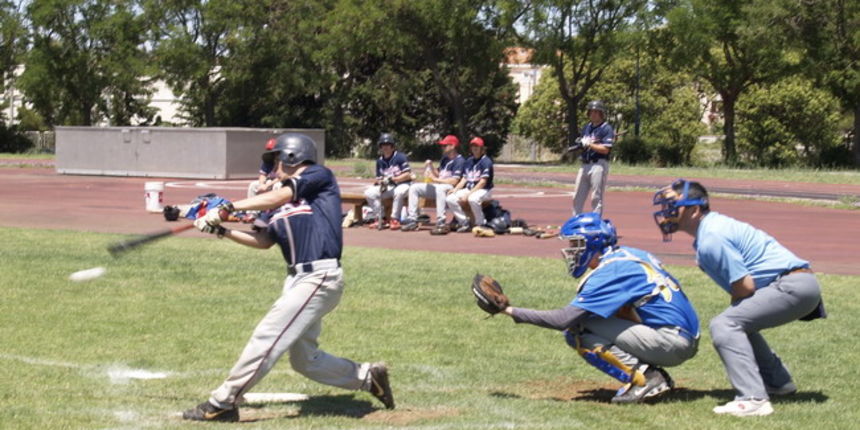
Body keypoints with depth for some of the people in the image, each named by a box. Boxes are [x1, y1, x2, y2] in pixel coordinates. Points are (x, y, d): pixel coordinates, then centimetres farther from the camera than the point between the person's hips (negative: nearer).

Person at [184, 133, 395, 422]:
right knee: (304, 360, 12)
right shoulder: (280, 202, 20)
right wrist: (222, 230, 7)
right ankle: (367, 377, 28)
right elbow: (263, 240, 18)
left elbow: (277, 198, -15)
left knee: (267, 337, -13)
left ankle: (223, 403, -10)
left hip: (320, 276, -9)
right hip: (298, 279, 9)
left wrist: (227, 208, -18)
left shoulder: (320, 176, -2)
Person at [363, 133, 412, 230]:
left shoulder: (400, 157, -8)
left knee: (399, 192, -40)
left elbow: (408, 175, -13)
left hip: (402, 184, -6)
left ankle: (394, 219, -29)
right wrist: (378, 181, -10)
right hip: (387, 187, 6)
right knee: (369, 192, -13)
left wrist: (391, 179, -21)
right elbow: (378, 178, 15)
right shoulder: (380, 161, 10)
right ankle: (379, 218, -9)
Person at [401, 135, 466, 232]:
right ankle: (412, 220, -6)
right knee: (414, 187, 3)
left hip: (451, 188, -10)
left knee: (439, 188, -42)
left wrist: (435, 179, -13)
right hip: (437, 186, 10)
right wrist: (431, 166, 1)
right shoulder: (444, 159, 18)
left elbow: (454, 181, -20)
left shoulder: (459, 160, -11)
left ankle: (441, 223, -44)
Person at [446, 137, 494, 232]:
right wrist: (456, 189, -4)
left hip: (483, 190, -7)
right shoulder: (469, 161, 14)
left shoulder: (486, 161, -10)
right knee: (450, 199, -12)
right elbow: (464, 179, 15)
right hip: (468, 188, 7)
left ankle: (480, 224, -21)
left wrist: (468, 194, -22)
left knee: (472, 199, -40)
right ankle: (465, 223, -3)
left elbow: (483, 182, -16)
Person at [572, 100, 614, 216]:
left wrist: (589, 144, -14)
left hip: (598, 164, -8)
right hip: (585, 164, 8)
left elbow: (605, 149, -16)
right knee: (577, 197, 12)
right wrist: (580, 144, -3)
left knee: (596, 198, -6)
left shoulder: (606, 129, -7)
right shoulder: (587, 127, 17)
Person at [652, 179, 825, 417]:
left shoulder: (711, 239, -17)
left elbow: (744, 286, -17)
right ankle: (778, 381, 36)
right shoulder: (713, 225, 14)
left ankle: (753, 399, -28)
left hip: (793, 285, -11)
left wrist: (734, 305, 1)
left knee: (724, 324, -19)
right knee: (739, 322, 29)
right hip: (801, 284, 11)